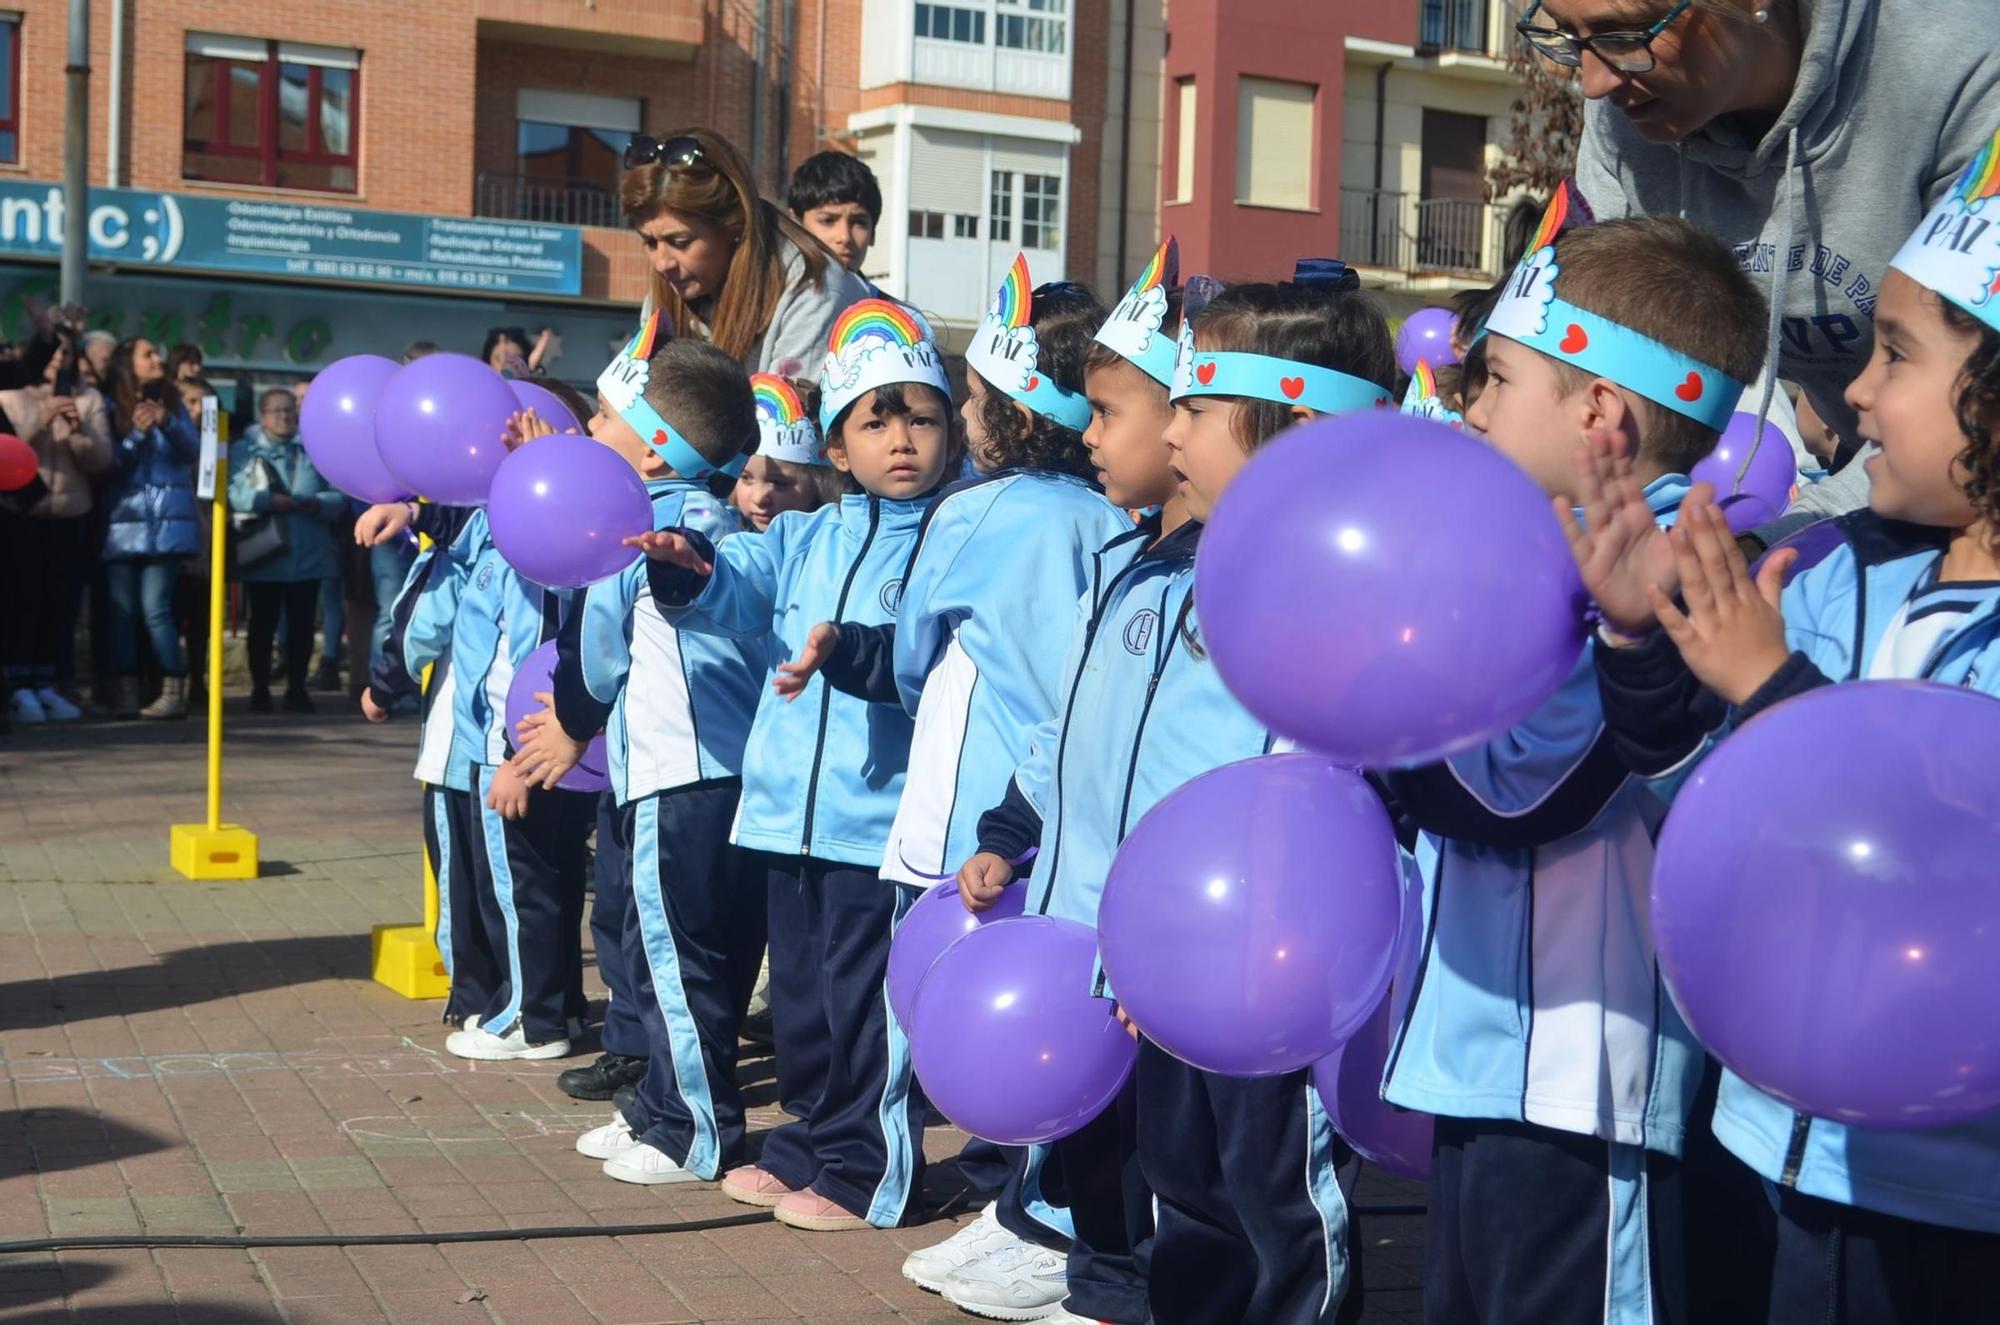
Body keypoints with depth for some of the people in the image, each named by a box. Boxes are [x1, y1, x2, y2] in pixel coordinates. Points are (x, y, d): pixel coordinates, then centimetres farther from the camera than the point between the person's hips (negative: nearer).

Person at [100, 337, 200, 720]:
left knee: (155, 607, -10)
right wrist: (136, 434, -15)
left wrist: (167, 423, -17)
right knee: (122, 610, -3)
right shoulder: (111, 408, 6)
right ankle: (124, 693, -1)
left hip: (166, 522, -1)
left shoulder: (172, 403, 10)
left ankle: (174, 692, -8)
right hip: (123, 523, 1)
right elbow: (110, 464, -1)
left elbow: (192, 451, 0)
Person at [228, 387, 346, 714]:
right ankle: (260, 689, 13)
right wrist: (267, 501, -21)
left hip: (308, 556, 2)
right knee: (263, 624, 4)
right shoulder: (244, 451, 4)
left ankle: (297, 688, 14)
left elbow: (339, 497, 3)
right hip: (264, 556, -2)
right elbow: (232, 493, -11)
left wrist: (315, 504, -15)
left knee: (302, 625, 5)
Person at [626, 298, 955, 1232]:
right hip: (791, 806, 6)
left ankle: (867, 1173, 13)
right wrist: (689, 568, -22)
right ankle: (808, 1146, 32)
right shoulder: (804, 539, 13)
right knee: (801, 992, 17)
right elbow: (742, 587, -2)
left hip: (881, 814, -6)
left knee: (867, 998, 0)